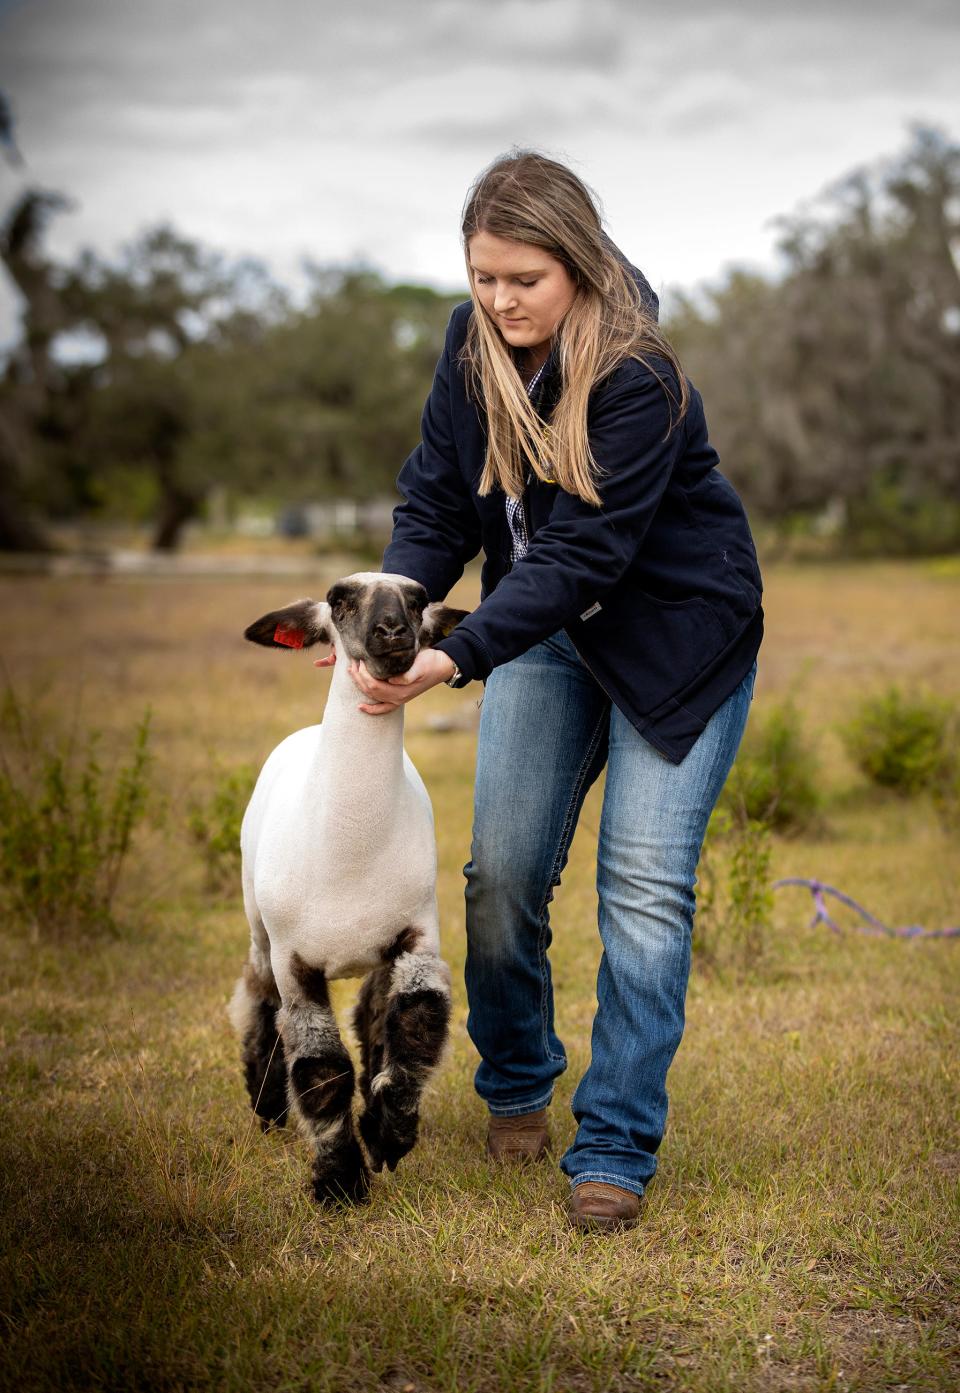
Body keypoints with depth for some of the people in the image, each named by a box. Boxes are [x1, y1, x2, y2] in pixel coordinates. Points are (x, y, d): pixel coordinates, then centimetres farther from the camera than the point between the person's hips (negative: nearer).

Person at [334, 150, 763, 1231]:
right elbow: (436, 501, -3)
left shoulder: (638, 379, -28)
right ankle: (515, 1090, 24)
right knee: (502, 869, 1)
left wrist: (458, 656, -39)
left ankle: (615, 1151, -3)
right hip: (543, 626, 5)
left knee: (645, 887, -10)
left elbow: (584, 554, -32)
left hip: (675, 632, -5)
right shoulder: (472, 342, -7)